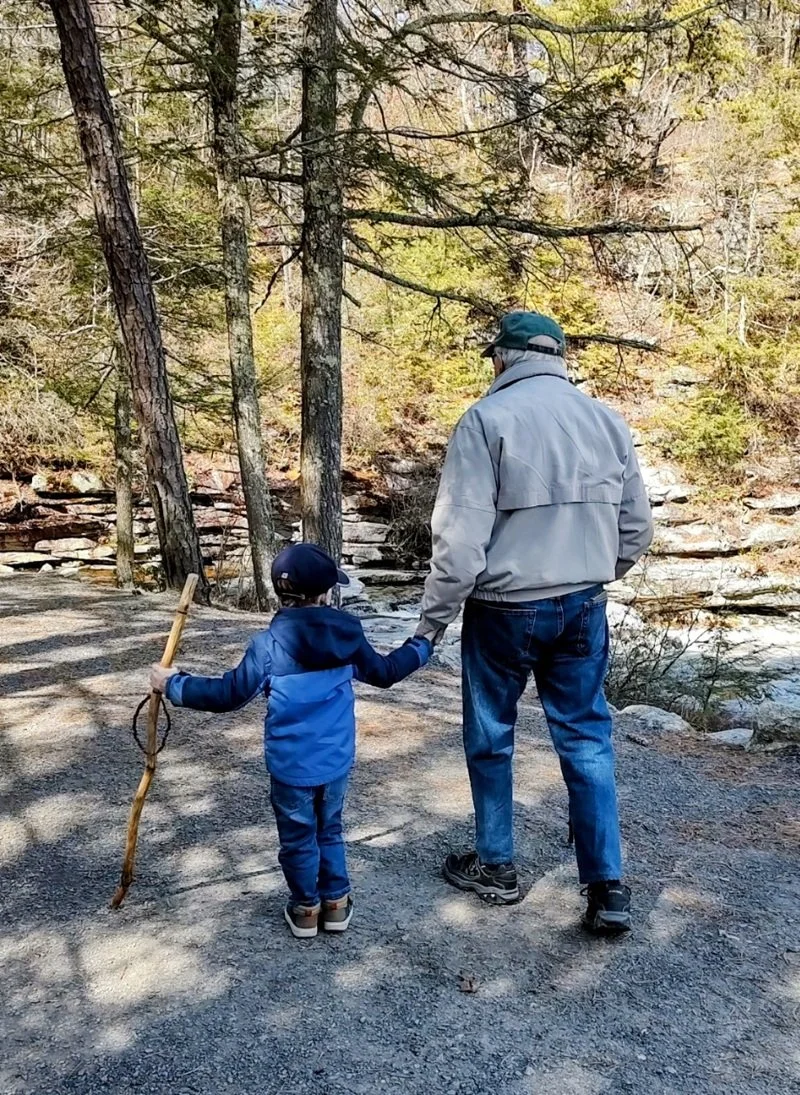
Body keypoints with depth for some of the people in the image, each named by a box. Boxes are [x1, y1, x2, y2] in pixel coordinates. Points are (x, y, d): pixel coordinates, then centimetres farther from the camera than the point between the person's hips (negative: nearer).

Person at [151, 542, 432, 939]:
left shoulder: (269, 643, -18)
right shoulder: (348, 634, -7)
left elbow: (230, 694, -15)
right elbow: (384, 673, 7)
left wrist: (173, 685, -4)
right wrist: (421, 646, 25)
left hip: (290, 766, -3)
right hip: (336, 760, 3)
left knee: (298, 838, 15)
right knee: (330, 831, 23)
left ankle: (305, 909, 30)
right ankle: (336, 902, 33)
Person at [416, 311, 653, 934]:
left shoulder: (488, 419, -12)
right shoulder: (607, 421, 4)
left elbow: (461, 537, -17)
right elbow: (637, 529, 7)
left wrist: (433, 621, -8)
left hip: (504, 610, -4)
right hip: (583, 608, 4)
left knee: (490, 739, 14)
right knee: (587, 738, 13)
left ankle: (496, 868, 28)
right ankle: (608, 887, 14)